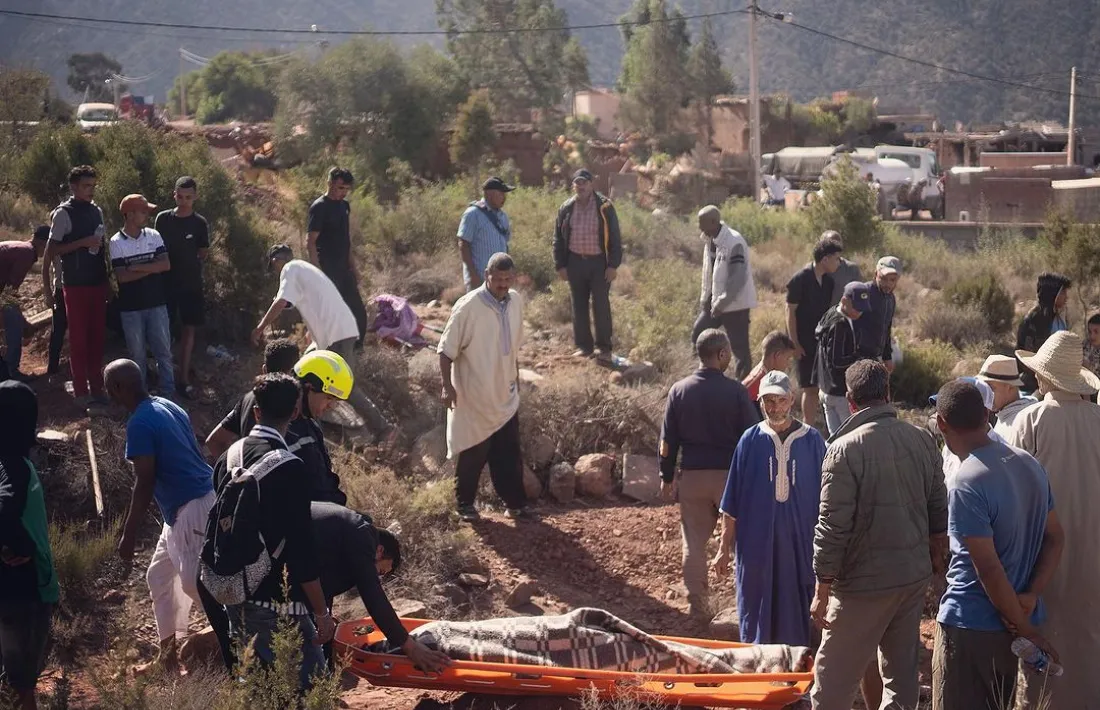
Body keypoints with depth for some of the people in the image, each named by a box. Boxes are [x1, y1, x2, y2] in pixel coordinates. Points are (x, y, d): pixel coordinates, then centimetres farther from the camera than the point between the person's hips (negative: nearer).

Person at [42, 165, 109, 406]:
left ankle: (96, 386, 18)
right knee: (79, 339, 0)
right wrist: (82, 243, -19)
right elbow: (51, 250, -11)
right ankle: (81, 391, 6)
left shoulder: (97, 211, 10)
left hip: (98, 283, 6)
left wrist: (110, 273, 10)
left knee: (97, 336, 10)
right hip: (76, 285, -6)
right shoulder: (64, 213, -10)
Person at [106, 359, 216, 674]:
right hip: (184, 508, 11)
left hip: (193, 508, -11)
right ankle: (168, 653, 24)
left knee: (195, 582, -7)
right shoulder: (168, 407, 13)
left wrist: (128, 535, -12)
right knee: (160, 574, 18)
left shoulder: (139, 424, -16)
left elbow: (145, 483, -18)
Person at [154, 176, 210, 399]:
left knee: (188, 329, 3)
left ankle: (184, 378, 9)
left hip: (191, 284, 0)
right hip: (166, 282, 0)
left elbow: (202, 255, 6)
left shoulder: (199, 223, -1)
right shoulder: (163, 219, 0)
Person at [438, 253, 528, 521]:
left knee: (509, 453, 11)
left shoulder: (516, 302, 0)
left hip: (506, 395, 5)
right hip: (473, 396, -5)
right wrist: (447, 386, -22)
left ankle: (515, 502, 22)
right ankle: (465, 504, 21)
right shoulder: (468, 306, -19)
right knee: (472, 454, 7)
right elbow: (447, 350, -15)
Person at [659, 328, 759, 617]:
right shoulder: (735, 391, -11)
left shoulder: (679, 390, -2)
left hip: (692, 475, 2)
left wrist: (667, 477, 11)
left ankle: (697, 602, 15)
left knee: (694, 541, 11)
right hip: (729, 474, -2)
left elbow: (667, 441, 2)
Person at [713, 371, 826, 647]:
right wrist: (725, 548, 3)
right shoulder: (750, 440, 0)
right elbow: (732, 503, 4)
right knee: (755, 617, 8)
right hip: (756, 544, 0)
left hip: (799, 543, 0)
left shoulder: (811, 440, -1)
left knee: (796, 619, 6)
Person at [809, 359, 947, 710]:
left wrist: (822, 591, -11)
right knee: (903, 675, 15)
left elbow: (832, 526, -17)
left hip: (864, 583, -6)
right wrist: (937, 557, 25)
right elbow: (939, 508, 10)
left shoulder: (846, 448, -16)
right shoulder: (922, 440, 2)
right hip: (915, 576, 6)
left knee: (833, 681, 1)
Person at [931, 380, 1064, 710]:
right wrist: (1031, 596, -2)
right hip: (1016, 622, 8)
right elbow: (1055, 538, 8)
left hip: (971, 625, -8)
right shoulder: (1029, 465, 3)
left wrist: (1023, 628, -13)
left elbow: (989, 568, -22)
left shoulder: (966, 484, -21)